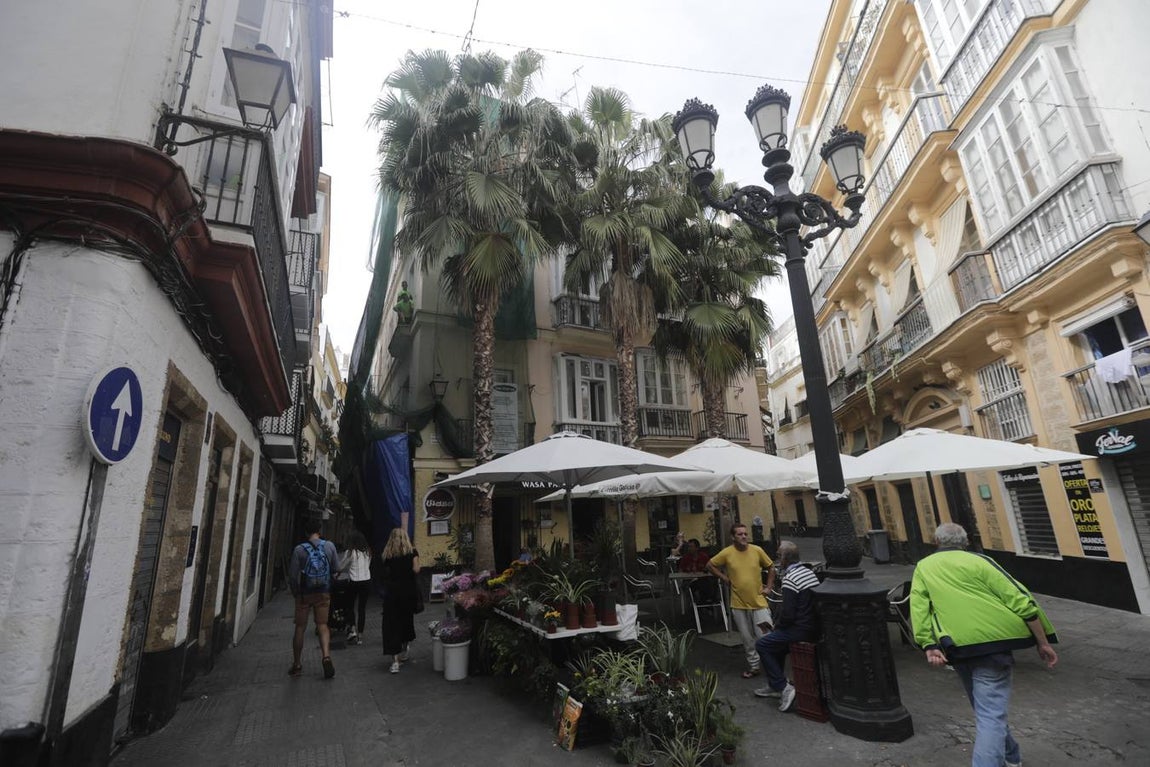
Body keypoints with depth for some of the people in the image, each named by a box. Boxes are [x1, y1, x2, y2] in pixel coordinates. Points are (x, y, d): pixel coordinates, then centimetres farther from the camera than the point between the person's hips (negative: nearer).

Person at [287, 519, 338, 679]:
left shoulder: (299, 549, -10)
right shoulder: (329, 546, -5)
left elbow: (292, 575, -7)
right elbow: (336, 570, 0)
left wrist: (295, 592, 9)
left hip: (304, 593, -1)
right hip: (323, 593, 1)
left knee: (300, 628, 11)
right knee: (322, 625, 6)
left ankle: (296, 664, 20)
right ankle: (326, 655, -14)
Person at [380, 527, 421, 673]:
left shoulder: (387, 554, 1)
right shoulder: (412, 552, -2)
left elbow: (386, 572, 5)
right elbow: (416, 570, -11)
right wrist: (408, 571, 9)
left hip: (392, 590, -1)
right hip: (409, 589, 1)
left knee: (391, 623, 1)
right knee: (407, 619, 19)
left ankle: (395, 660, -7)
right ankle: (404, 652, 34)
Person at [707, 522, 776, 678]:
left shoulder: (757, 550, -7)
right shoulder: (727, 553, -9)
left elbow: (770, 567, 8)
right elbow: (709, 565, 2)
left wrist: (769, 587, 3)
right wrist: (724, 578, -3)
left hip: (759, 601, 0)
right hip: (739, 603, 0)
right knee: (747, 639, 12)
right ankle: (754, 666, 30)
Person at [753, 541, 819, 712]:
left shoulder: (790, 579, -18)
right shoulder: (809, 571, 10)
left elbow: (787, 614, -21)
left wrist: (776, 625, 0)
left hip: (802, 630, -9)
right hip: (814, 626, 9)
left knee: (762, 644, 1)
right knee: (776, 639, 26)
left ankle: (784, 687, -1)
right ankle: (775, 686, 31)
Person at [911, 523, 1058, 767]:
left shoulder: (923, 567, 13)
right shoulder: (978, 561, 7)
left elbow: (919, 609, -1)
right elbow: (1021, 600, -1)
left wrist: (930, 647, -5)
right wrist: (1043, 643, 5)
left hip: (959, 648, 2)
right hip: (993, 643, -2)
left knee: (986, 710, 26)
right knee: (991, 712, -4)